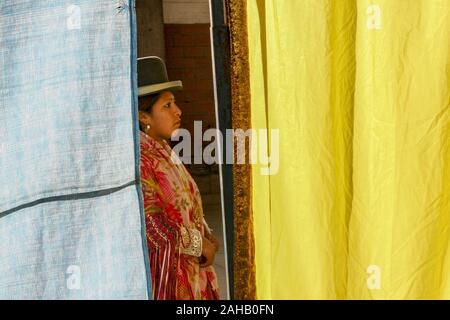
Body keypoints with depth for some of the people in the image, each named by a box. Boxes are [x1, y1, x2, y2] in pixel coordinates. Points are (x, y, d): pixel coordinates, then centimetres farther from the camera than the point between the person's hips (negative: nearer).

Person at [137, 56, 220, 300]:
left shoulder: (164, 151, 8)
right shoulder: (138, 160, -20)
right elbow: (152, 224, -24)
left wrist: (206, 237, 1)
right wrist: (199, 244, -13)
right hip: (163, 268, -8)